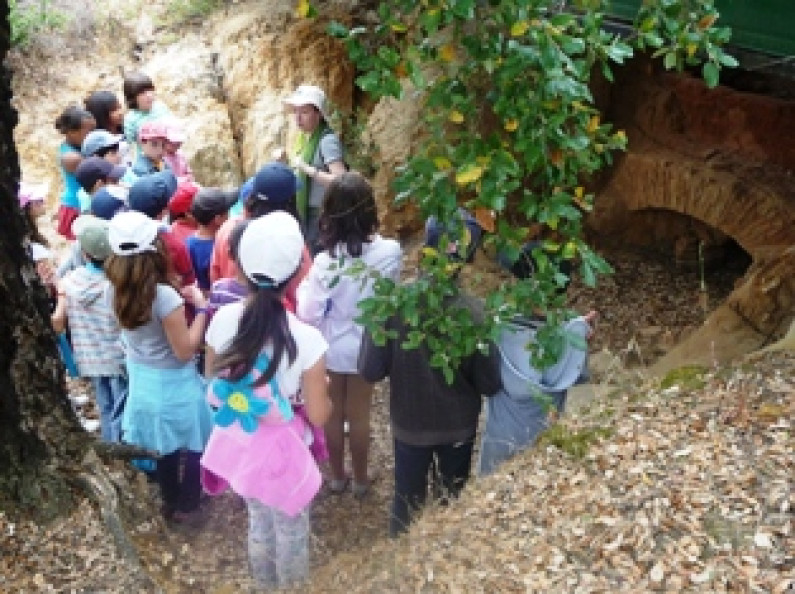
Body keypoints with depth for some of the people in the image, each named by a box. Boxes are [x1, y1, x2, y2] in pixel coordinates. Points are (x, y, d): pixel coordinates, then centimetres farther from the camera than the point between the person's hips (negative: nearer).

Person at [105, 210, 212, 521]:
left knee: (164, 447, 26)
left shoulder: (115, 289, -8)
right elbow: (185, 350, -23)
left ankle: (170, 501, 44)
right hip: (174, 384, -7)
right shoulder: (164, 296, -30)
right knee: (195, 444, 18)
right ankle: (185, 504, 32)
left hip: (142, 380, 7)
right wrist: (201, 308, -17)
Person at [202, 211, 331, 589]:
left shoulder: (223, 319, -15)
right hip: (283, 449, -5)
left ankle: (265, 584, 53)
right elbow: (318, 416, -16)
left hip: (238, 441, 5)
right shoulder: (306, 340, -28)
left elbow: (214, 381, 2)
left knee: (259, 521, 31)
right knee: (291, 530, 23)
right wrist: (320, 389, 3)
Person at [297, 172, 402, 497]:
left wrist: (304, 286, -6)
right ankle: (360, 479, 35)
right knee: (359, 415, 19)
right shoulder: (389, 252, -20)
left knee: (333, 413, 19)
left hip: (331, 348, -1)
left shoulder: (326, 261, -27)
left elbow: (308, 314, -22)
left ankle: (337, 476, 37)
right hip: (366, 346, 2)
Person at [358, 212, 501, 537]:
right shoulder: (473, 312, -25)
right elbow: (489, 384, -16)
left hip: (408, 423, 1)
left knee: (407, 500, 24)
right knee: (452, 500, 26)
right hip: (458, 426, 0)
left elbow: (370, 371, -18)